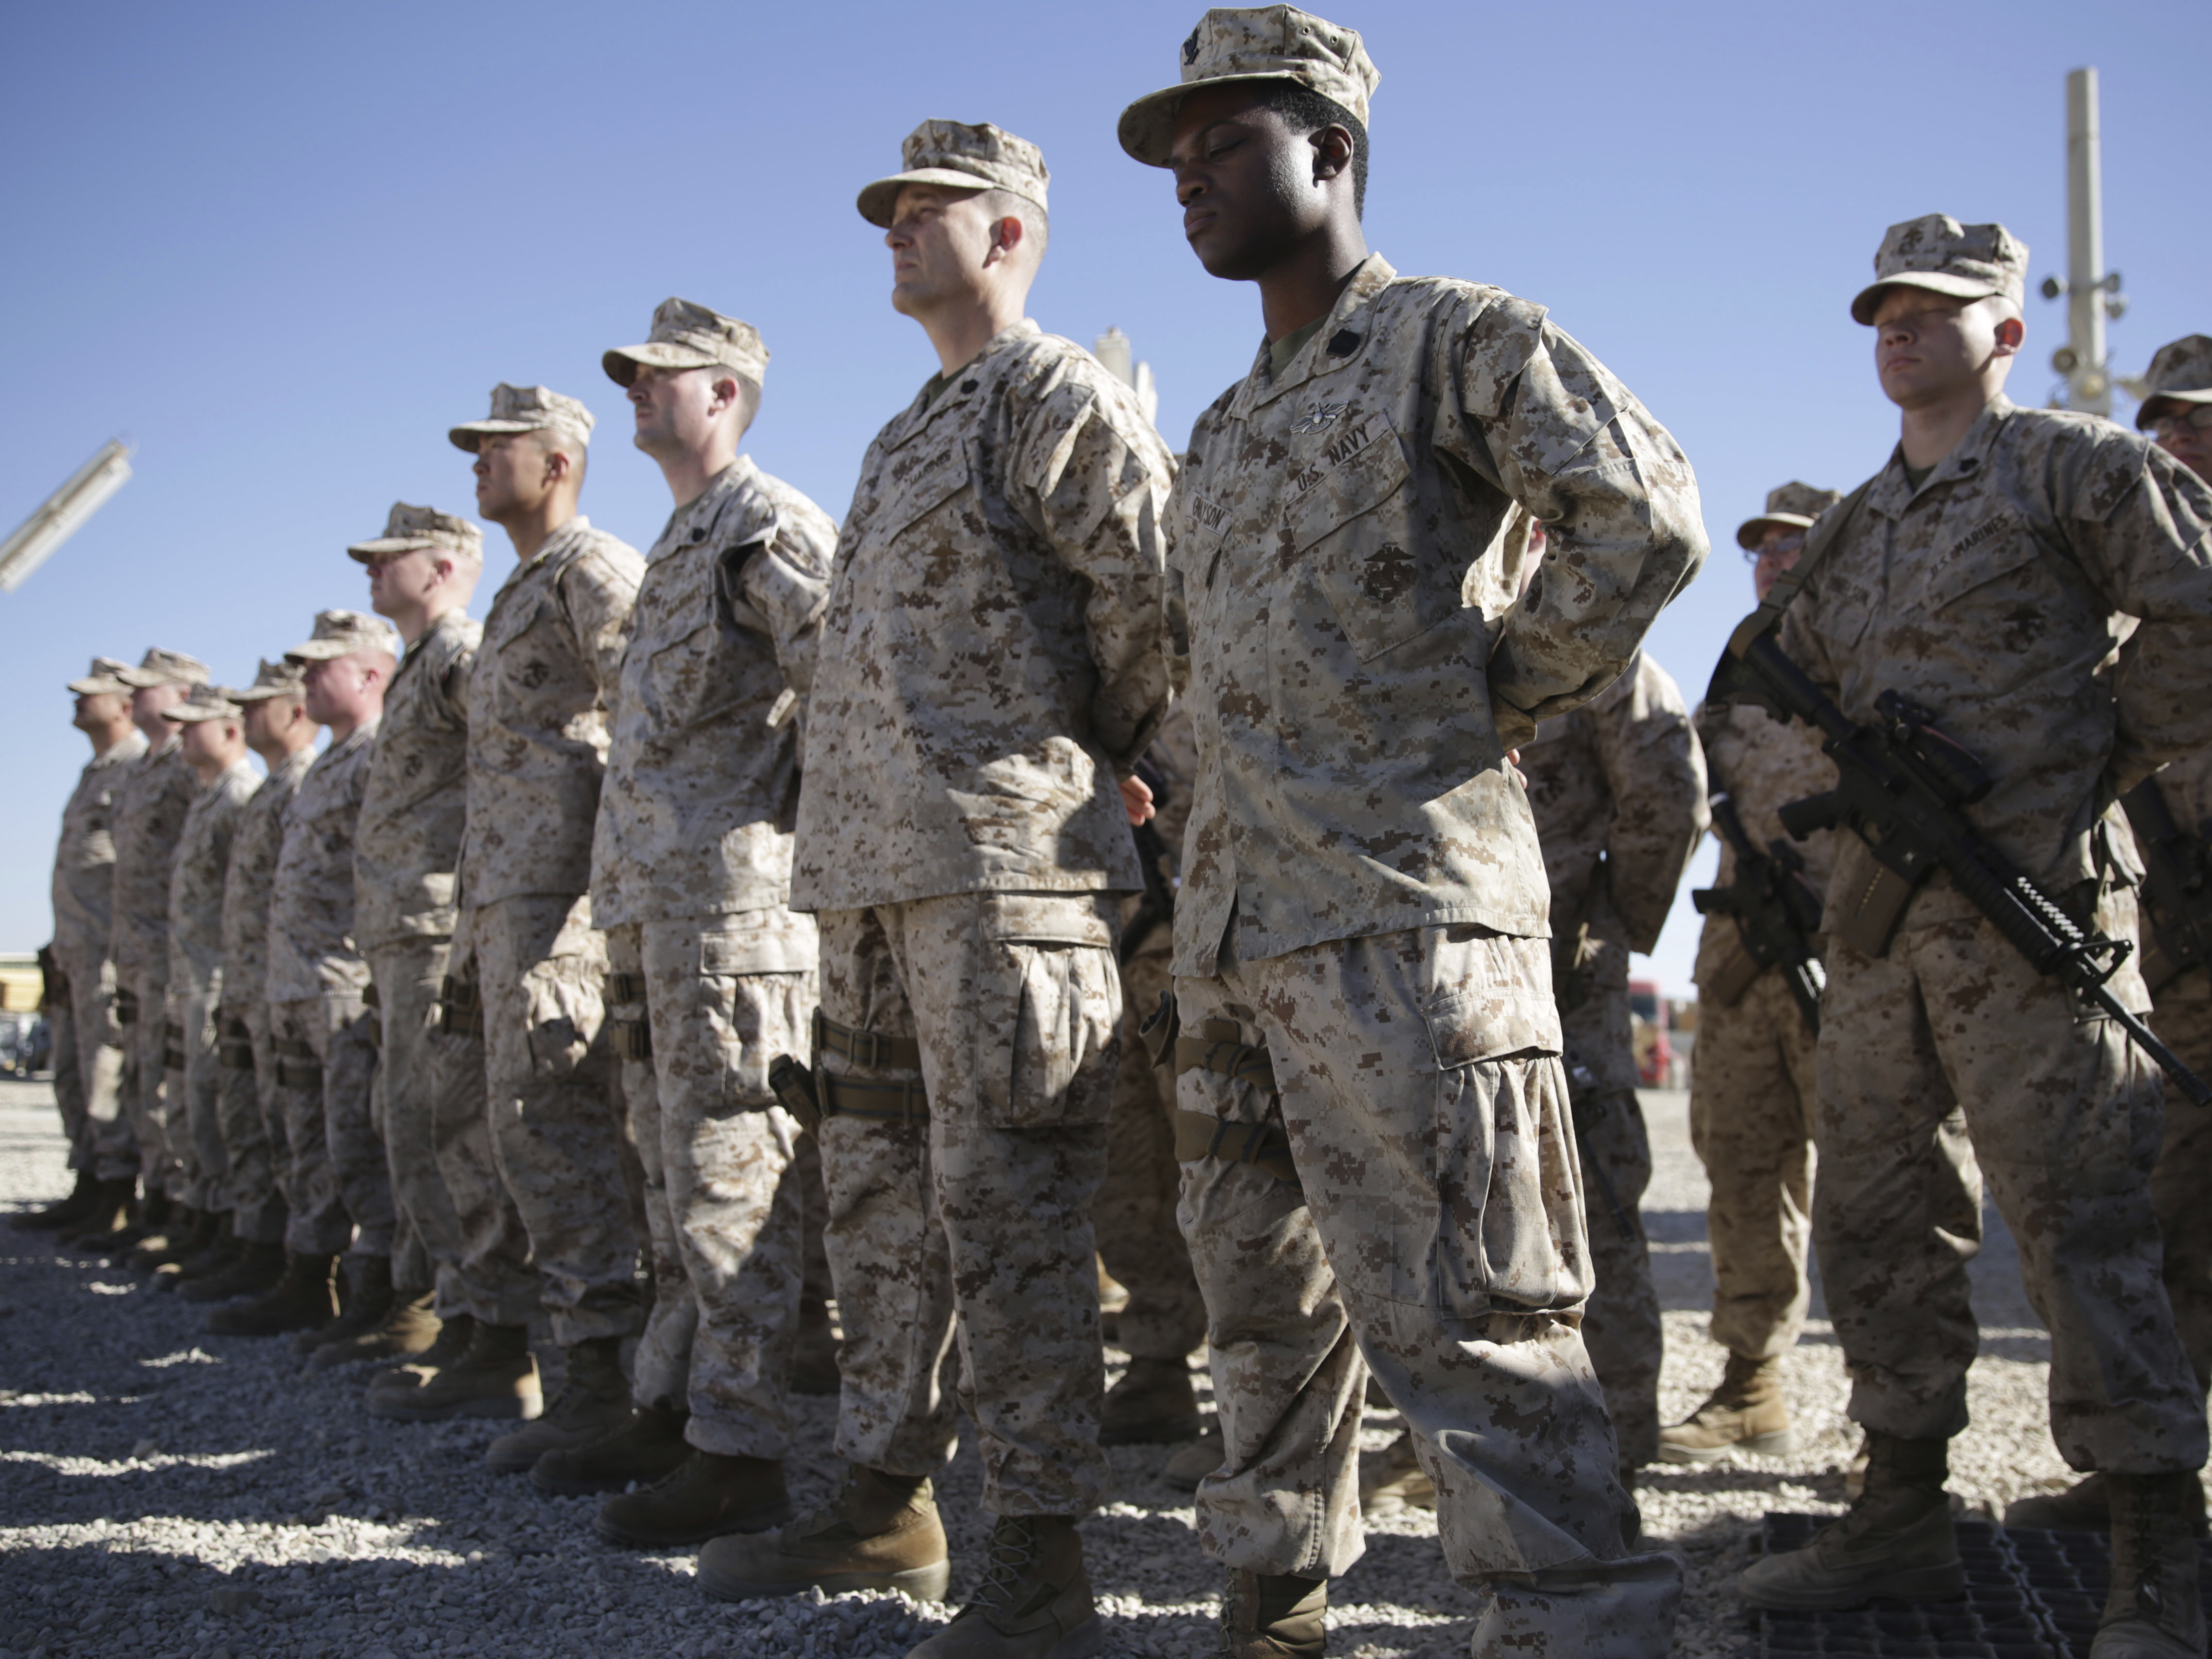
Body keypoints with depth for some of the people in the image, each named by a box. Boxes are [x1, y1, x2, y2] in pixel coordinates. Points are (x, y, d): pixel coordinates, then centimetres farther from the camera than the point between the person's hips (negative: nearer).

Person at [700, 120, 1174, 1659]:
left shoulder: (1055, 393, -3)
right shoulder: (906, 436, 25)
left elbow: (1162, 581, -13)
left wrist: (1099, 752, -2)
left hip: (1001, 856, -10)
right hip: (871, 866, 10)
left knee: (1006, 1200, -9)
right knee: (880, 1187, 14)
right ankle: (886, 1499, 25)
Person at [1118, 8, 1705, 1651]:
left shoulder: (1458, 339, -2)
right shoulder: (1229, 426, 23)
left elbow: (1646, 520, -15)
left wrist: (1496, 698, -7)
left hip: (1404, 915, -9)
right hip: (1233, 929, 9)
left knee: (1467, 1328, -10)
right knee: (1264, 1303, 16)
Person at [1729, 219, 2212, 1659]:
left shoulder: (2078, 468, 0)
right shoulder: (1854, 530, 19)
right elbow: (1805, 672, 31)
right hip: (1881, 917, 8)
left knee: (2081, 1228, -8)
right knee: (1871, 1217, 9)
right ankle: (1904, 1519, 20)